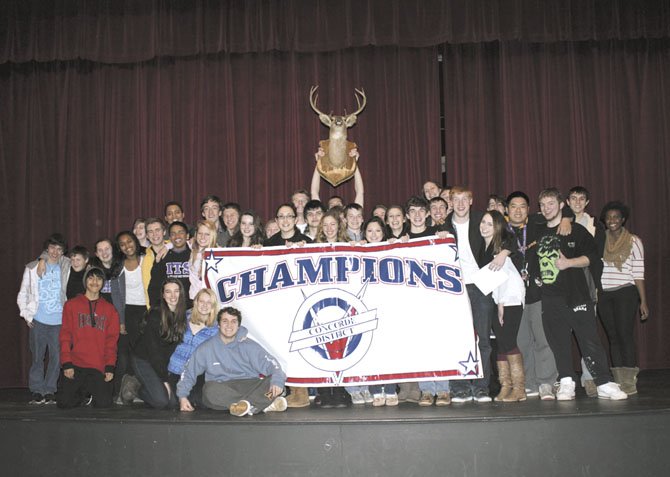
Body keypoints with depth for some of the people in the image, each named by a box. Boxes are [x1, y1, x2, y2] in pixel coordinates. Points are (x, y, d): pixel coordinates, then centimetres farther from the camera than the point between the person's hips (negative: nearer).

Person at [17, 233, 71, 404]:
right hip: (37, 321, 0)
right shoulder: (32, 268, 8)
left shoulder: (67, 268, 7)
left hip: (59, 321, 0)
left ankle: (49, 391, 7)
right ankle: (36, 392, 10)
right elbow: (23, 294, 12)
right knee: (37, 357, 1)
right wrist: (26, 314, 1)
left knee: (57, 357, -4)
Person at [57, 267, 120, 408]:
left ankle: (93, 391, 21)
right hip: (75, 364, 0)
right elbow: (65, 335, 3)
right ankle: (83, 392, 21)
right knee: (65, 403, -11)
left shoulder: (109, 309, 12)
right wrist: (66, 363, -7)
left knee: (103, 404, -13)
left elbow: (111, 340, 7)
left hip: (99, 367, 0)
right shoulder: (71, 305, 8)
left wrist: (110, 366, -4)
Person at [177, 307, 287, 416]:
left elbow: (271, 364, -4)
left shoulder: (249, 346, 6)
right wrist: (182, 396, -4)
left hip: (250, 386, 1)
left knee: (272, 383, -24)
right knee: (210, 389, -36)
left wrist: (277, 381, -24)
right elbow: (188, 372, 10)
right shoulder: (206, 349, 8)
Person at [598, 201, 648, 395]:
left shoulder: (634, 242, 2)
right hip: (604, 295, 3)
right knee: (613, 336, 5)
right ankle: (618, 382, 10)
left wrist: (643, 302, -3)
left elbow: (639, 274, 1)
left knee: (625, 334, -9)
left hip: (625, 293, -3)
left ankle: (629, 382, -5)